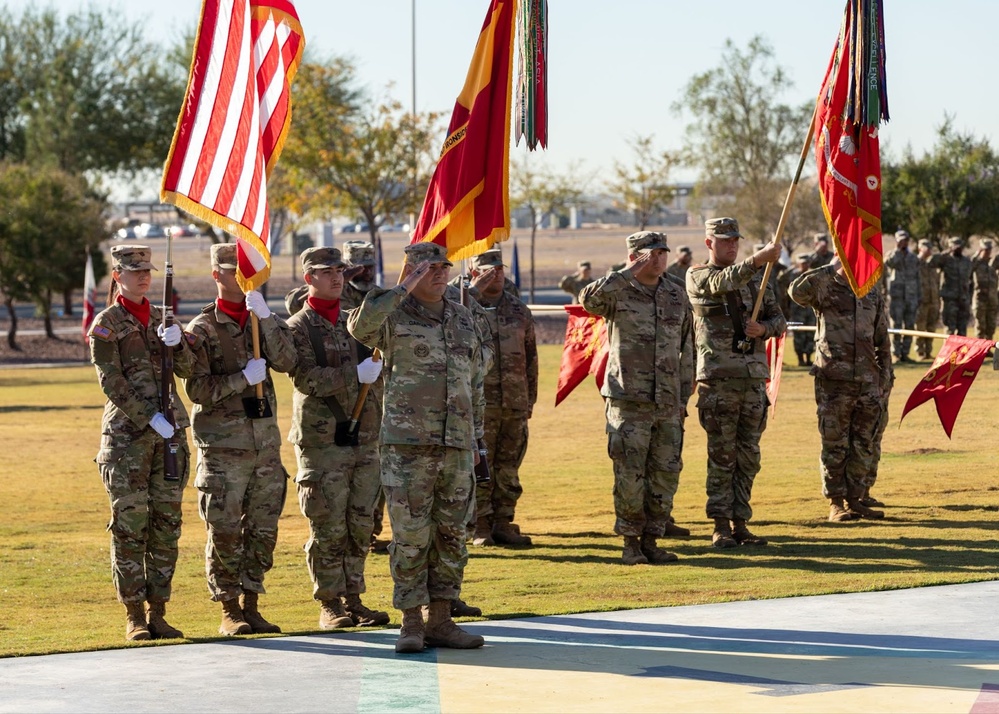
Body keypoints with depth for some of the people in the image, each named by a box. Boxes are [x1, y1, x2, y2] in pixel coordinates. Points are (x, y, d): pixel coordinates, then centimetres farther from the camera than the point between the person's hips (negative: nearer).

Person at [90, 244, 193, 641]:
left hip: (170, 430, 5)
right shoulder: (106, 323, -2)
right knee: (130, 524, -5)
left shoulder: (160, 319, 13)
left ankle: (158, 612, 9)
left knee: (166, 524, 4)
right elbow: (111, 382, -9)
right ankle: (134, 617, 0)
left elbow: (186, 370, 5)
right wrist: (149, 419, -15)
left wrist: (177, 344, -15)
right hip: (126, 433, -5)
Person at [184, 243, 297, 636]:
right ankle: (229, 612, 5)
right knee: (224, 532, -4)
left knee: (262, 529, 7)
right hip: (223, 445, -5)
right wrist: (243, 378, -14)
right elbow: (197, 389, -10)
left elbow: (286, 361, -8)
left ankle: (250, 606, 16)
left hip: (266, 443, 5)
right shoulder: (202, 329, -3)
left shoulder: (263, 321, 11)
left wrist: (265, 316, -16)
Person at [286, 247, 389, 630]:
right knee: (328, 527, -3)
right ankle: (330, 605, 5)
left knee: (360, 526, 6)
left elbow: (379, 364, 20)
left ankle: (353, 599, 14)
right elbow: (306, 378, -15)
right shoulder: (297, 327, -3)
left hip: (364, 437, 5)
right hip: (321, 440, -5)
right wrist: (356, 374, -21)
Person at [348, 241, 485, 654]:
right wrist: (402, 290, -21)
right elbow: (360, 327, -27)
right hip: (407, 445, -5)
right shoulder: (394, 316, -3)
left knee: (451, 535, 7)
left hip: (456, 447, 5)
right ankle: (411, 624, 4)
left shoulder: (462, 319, 14)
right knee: (410, 536, -3)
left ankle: (439, 621, 14)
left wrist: (475, 438, 17)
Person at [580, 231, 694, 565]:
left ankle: (652, 539, 15)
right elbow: (589, 299, -26)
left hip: (668, 403, 5)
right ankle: (630, 542, 6)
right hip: (628, 402, -5)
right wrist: (628, 274, -21)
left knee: (666, 473, 5)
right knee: (629, 475, -3)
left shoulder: (677, 295, 12)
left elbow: (686, 348, 18)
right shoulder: (618, 293, -3)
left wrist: (684, 395, 14)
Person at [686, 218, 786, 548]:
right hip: (718, 378, -5)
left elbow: (779, 319, 16)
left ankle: (740, 523, 13)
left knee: (748, 456, 6)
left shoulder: (755, 278, 16)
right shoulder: (697, 277, 1)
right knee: (722, 456, -4)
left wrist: (763, 329, -7)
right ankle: (721, 527, 1)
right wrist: (759, 259, -36)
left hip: (754, 376, 5)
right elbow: (724, 281, -21)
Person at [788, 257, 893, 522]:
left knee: (864, 445, 6)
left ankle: (855, 500, 15)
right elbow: (797, 291, -23)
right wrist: (830, 270, -24)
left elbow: (883, 342, 16)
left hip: (867, 381, 4)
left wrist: (885, 379, 12)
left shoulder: (874, 297, 12)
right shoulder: (826, 289, -1)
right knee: (834, 445, 0)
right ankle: (836, 503, 5)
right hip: (834, 381, -4)